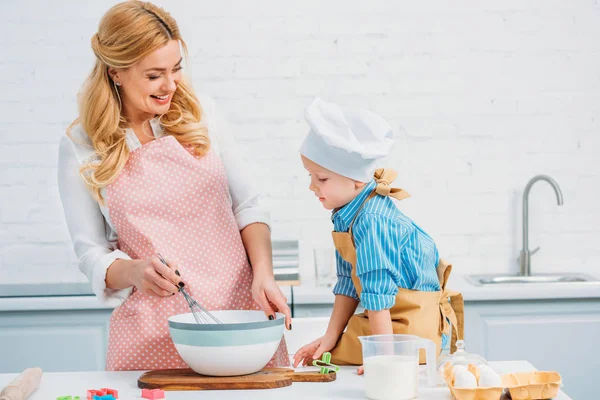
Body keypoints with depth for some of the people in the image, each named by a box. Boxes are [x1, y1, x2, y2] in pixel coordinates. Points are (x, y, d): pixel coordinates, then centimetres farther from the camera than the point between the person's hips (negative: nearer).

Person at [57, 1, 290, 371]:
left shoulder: (199, 113, 3)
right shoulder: (81, 147, -1)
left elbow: (247, 205, 6)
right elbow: (92, 253, 1)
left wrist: (264, 275, -9)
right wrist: (137, 271, -19)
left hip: (241, 305, 2)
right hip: (154, 330, -2)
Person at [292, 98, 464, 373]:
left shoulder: (371, 223, -26)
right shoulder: (346, 215, 3)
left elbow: (377, 295, -25)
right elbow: (348, 282, 10)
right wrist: (330, 337, 8)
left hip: (411, 327, -9)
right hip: (388, 319, 9)